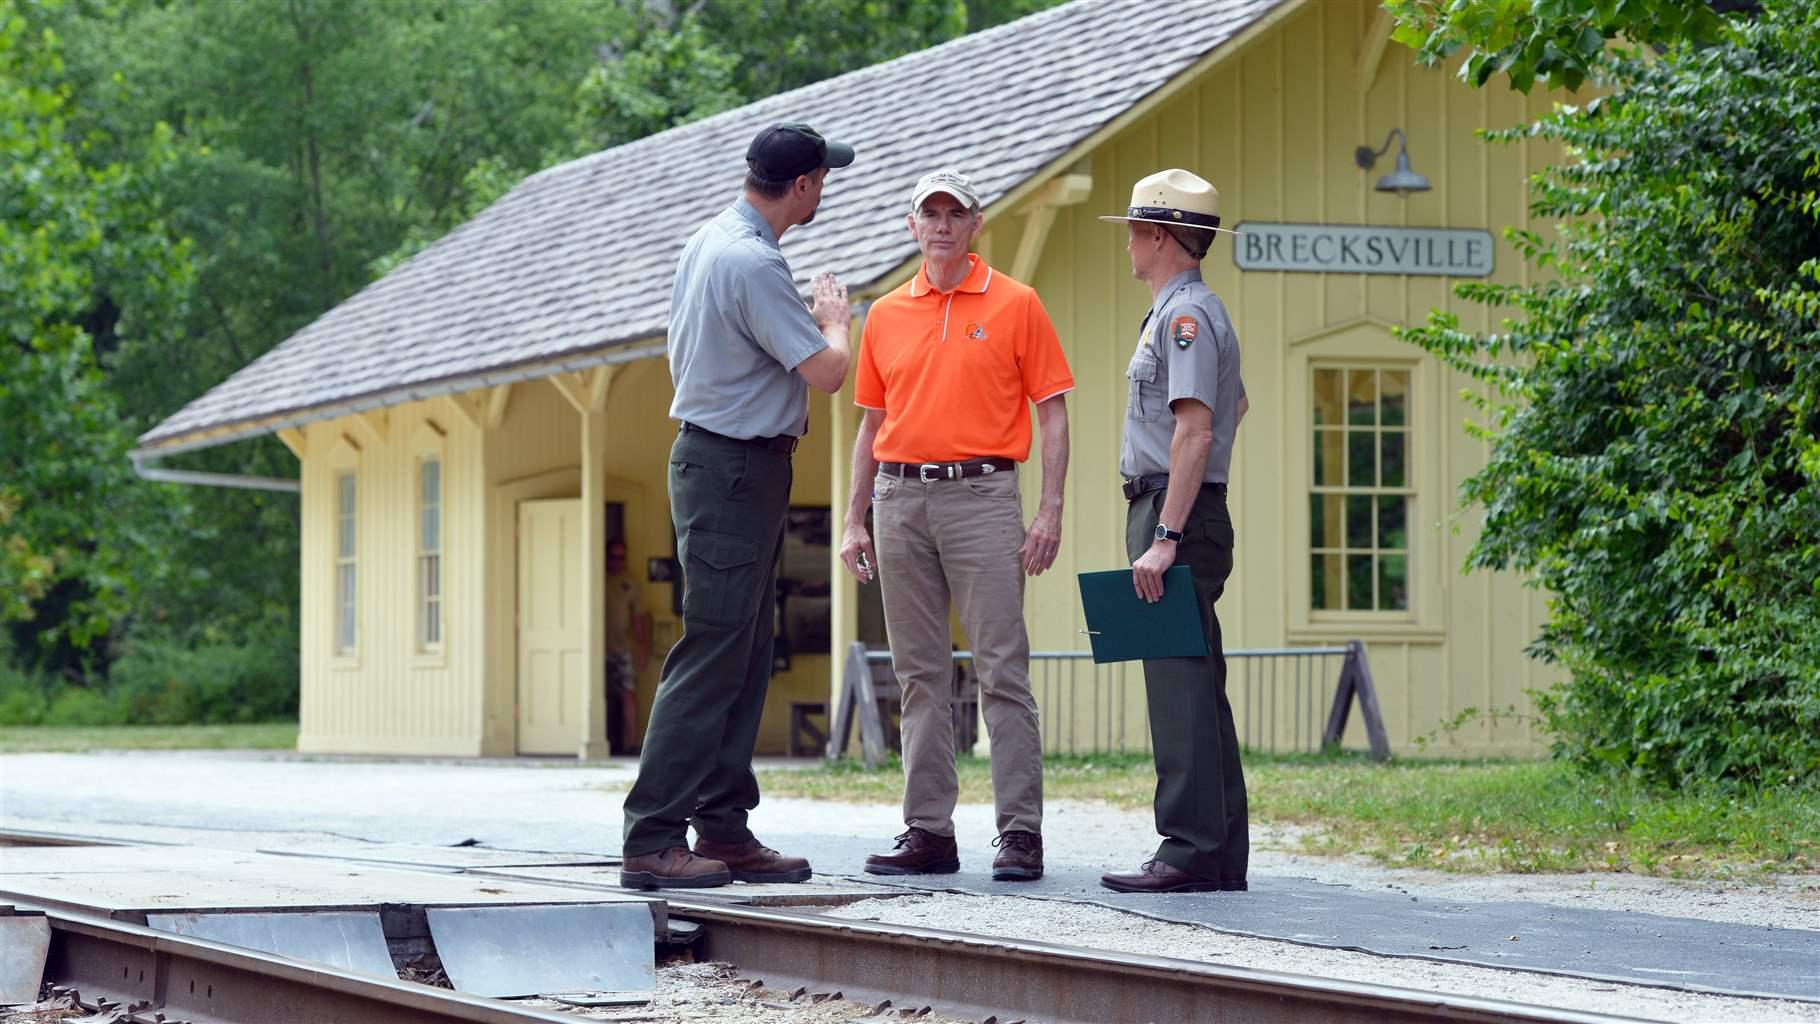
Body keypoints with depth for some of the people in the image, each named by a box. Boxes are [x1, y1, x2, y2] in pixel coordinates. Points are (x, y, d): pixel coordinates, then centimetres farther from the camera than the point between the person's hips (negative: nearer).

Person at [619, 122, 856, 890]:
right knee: (712, 655, -10)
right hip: (734, 469, -10)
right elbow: (828, 372, -18)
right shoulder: (753, 263, -19)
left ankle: (724, 828, 13)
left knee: (743, 657, 11)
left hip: (724, 463, 10)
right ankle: (653, 839, -11)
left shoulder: (708, 245, 13)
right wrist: (835, 318, 3)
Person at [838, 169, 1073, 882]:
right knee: (920, 675, 6)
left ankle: (1020, 832, -8)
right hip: (902, 499, 4)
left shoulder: (1016, 305, 3)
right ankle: (929, 831, 10)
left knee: (1003, 668, -7)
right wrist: (854, 521, 11)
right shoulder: (886, 315, 14)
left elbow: (1052, 415, 1)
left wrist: (1051, 511, -8)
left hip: (982, 496, -4)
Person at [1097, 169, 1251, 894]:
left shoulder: (1184, 315, -13)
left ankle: (1192, 853, -15)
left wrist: (1164, 539, -25)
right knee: (1199, 689, 10)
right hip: (1178, 516, 11)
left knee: (1180, 683, -12)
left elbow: (1196, 431, -21)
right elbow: (1236, 403, 37)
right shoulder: (1187, 310, 20)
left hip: (1175, 512, -11)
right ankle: (1222, 855, 12)